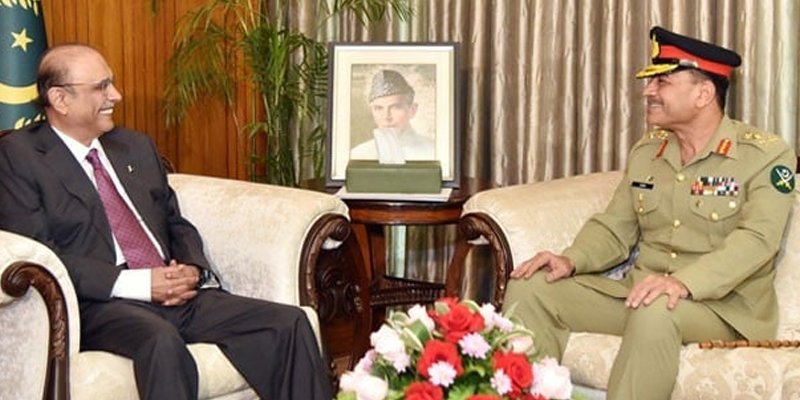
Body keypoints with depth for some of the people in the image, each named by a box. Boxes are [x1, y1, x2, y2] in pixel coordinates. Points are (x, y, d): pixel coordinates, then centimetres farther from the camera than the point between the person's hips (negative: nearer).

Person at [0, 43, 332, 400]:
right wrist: (138, 284, -16)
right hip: (101, 305, -6)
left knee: (291, 324, -14)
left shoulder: (136, 147, 22)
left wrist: (192, 269, 2)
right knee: (162, 340, -40)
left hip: (177, 294, 7)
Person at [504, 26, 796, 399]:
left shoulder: (766, 155, -8)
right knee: (528, 288, -9)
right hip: (641, 291, 6)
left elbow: (757, 240, -21)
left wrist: (684, 282, -38)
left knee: (654, 312, -40)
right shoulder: (646, 151, 12)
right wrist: (571, 260, -10)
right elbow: (614, 228, 13)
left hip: (723, 305, -6)